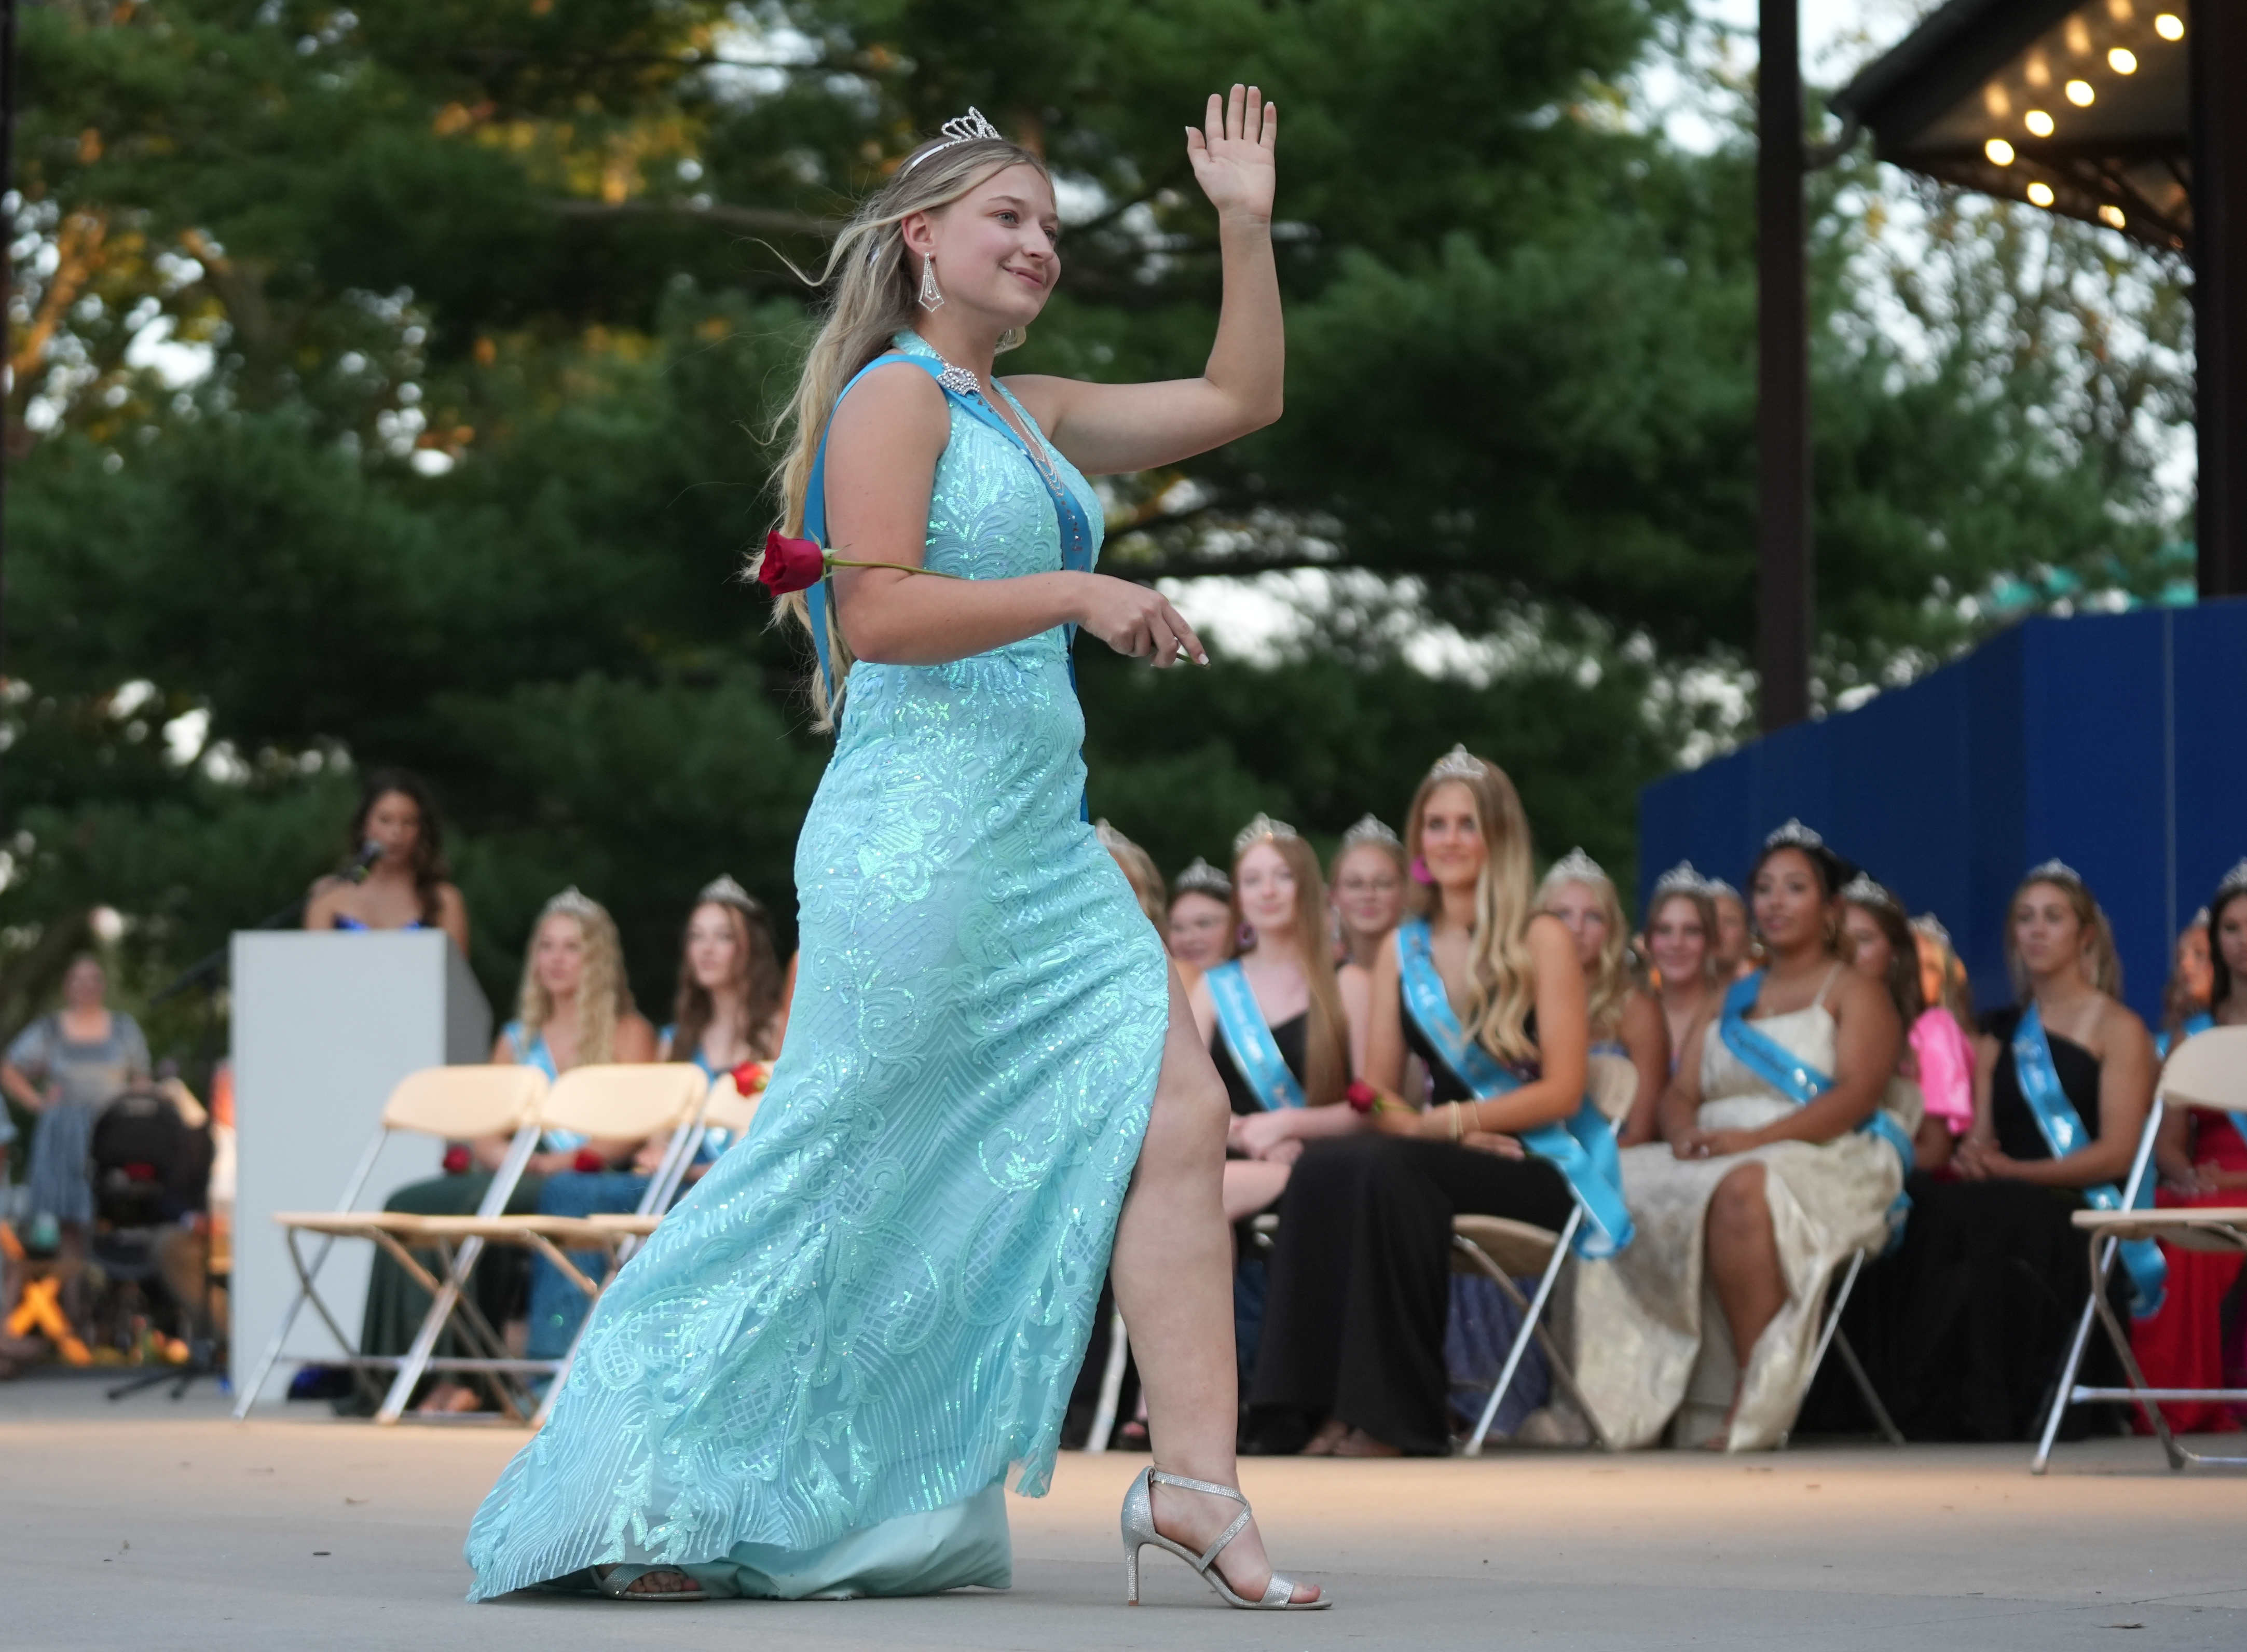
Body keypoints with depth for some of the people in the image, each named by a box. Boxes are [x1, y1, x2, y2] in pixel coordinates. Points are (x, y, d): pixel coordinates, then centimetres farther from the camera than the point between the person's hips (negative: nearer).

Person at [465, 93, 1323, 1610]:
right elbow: (875, 614, -16)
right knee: (845, 1168, -6)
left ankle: (1196, 1485, -5)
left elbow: (1239, 400, 25)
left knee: (1177, 1115, -3)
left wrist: (1247, 224, 17)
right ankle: (626, 1496, 4)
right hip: (922, 837, -9)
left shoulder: (1029, 417, 20)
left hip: (1044, 843, 9)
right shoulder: (895, 396, -6)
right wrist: (1075, 595, -20)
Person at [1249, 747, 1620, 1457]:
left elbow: (1562, 1091, -7)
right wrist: (1398, 1116, -11)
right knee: (1321, 1168, -27)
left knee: (1390, 1170, -34)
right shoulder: (1403, 951, 15)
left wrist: (1445, 1122, -15)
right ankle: (1326, 1398, -31)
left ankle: (1396, 1412, -30)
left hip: (1538, 1163, -5)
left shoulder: (1543, 940, 0)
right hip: (1448, 1154, 5)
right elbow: (1376, 1089, 13)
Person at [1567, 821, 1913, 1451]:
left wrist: (1755, 1138, -20)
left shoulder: (1855, 993, 10)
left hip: (1827, 1162, -6)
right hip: (1714, 1155, 6)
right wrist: (1685, 1132, -8)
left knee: (1742, 1188, -40)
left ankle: (1758, 1400, -40)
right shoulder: (1729, 1001, 29)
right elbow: (1679, 1091, 18)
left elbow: (1856, 1096, -7)